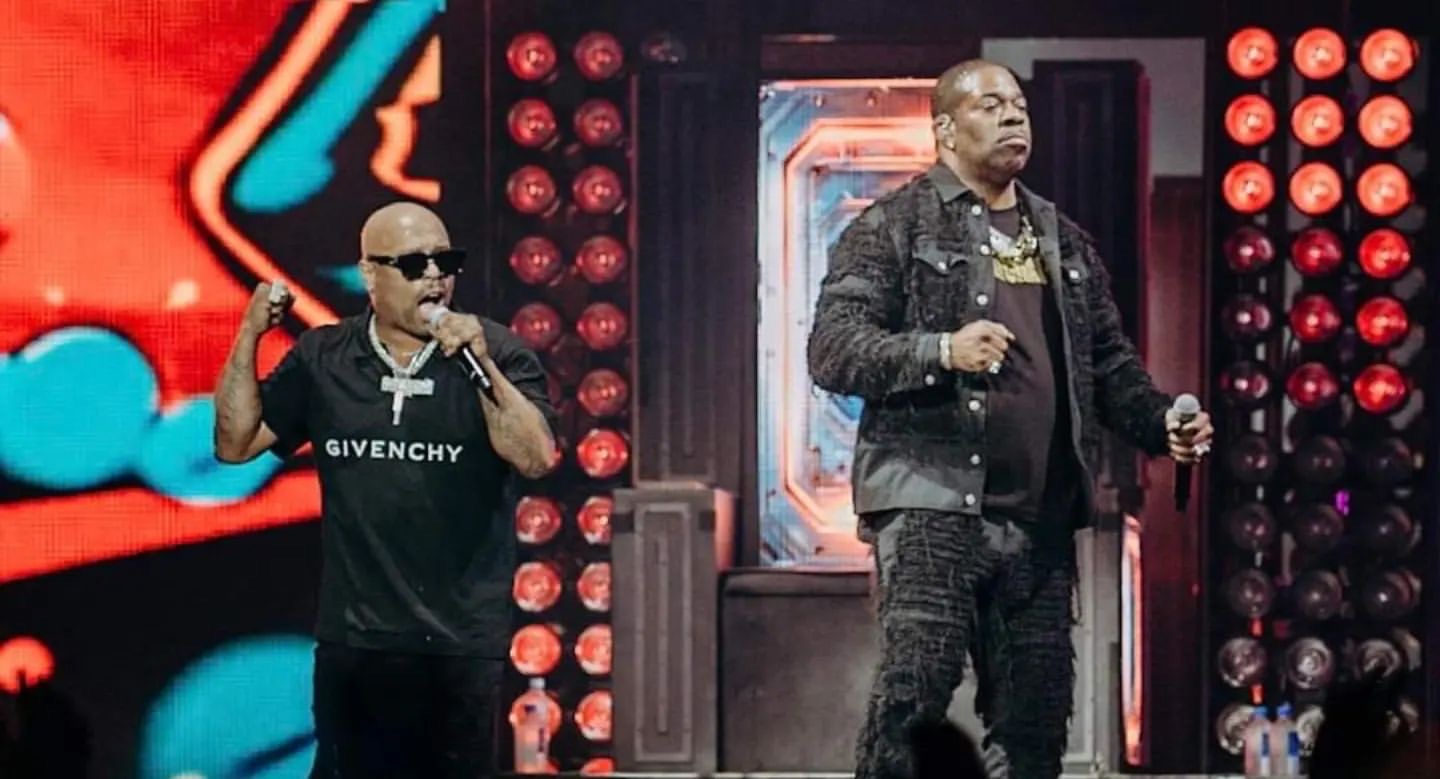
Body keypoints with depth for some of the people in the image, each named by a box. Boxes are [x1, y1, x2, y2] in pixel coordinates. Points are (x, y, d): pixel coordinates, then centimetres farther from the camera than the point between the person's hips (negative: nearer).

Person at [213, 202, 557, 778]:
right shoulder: (322, 359, 7)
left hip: (461, 646, -2)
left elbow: (536, 458, -13)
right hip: (352, 640, 2)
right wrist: (250, 336, -3)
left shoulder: (495, 354, -2)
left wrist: (480, 365, -24)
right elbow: (235, 444, 8)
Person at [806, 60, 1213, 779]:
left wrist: (1160, 423, 4)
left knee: (1036, 715, 6)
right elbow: (831, 348, -6)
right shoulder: (893, 227, 2)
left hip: (1040, 519, 6)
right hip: (931, 502, -6)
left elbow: (1108, 361, 23)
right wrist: (941, 351, -20)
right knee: (914, 692, -14)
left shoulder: (1062, 241, 21)